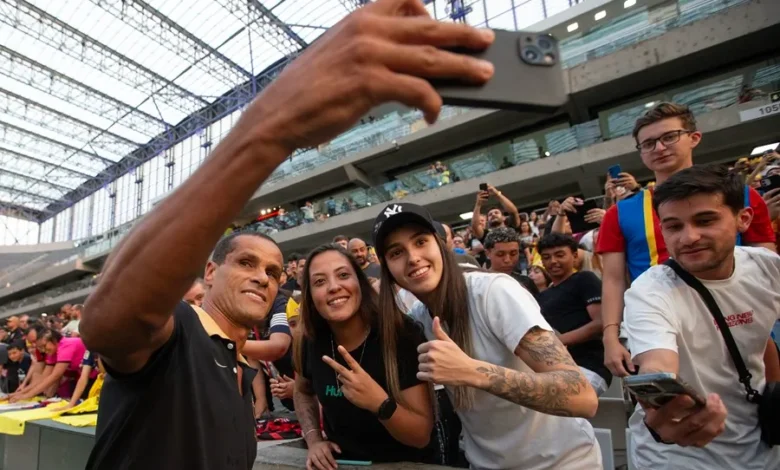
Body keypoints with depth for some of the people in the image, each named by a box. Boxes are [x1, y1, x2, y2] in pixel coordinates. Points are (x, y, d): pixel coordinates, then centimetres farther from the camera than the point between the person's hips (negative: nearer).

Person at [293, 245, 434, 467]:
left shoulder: (400, 334, -20)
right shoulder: (313, 340, -8)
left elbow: (422, 435, -17)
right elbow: (303, 392, 13)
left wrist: (380, 403, -33)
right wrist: (313, 440, -2)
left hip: (402, 464, -3)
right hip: (342, 461, 3)